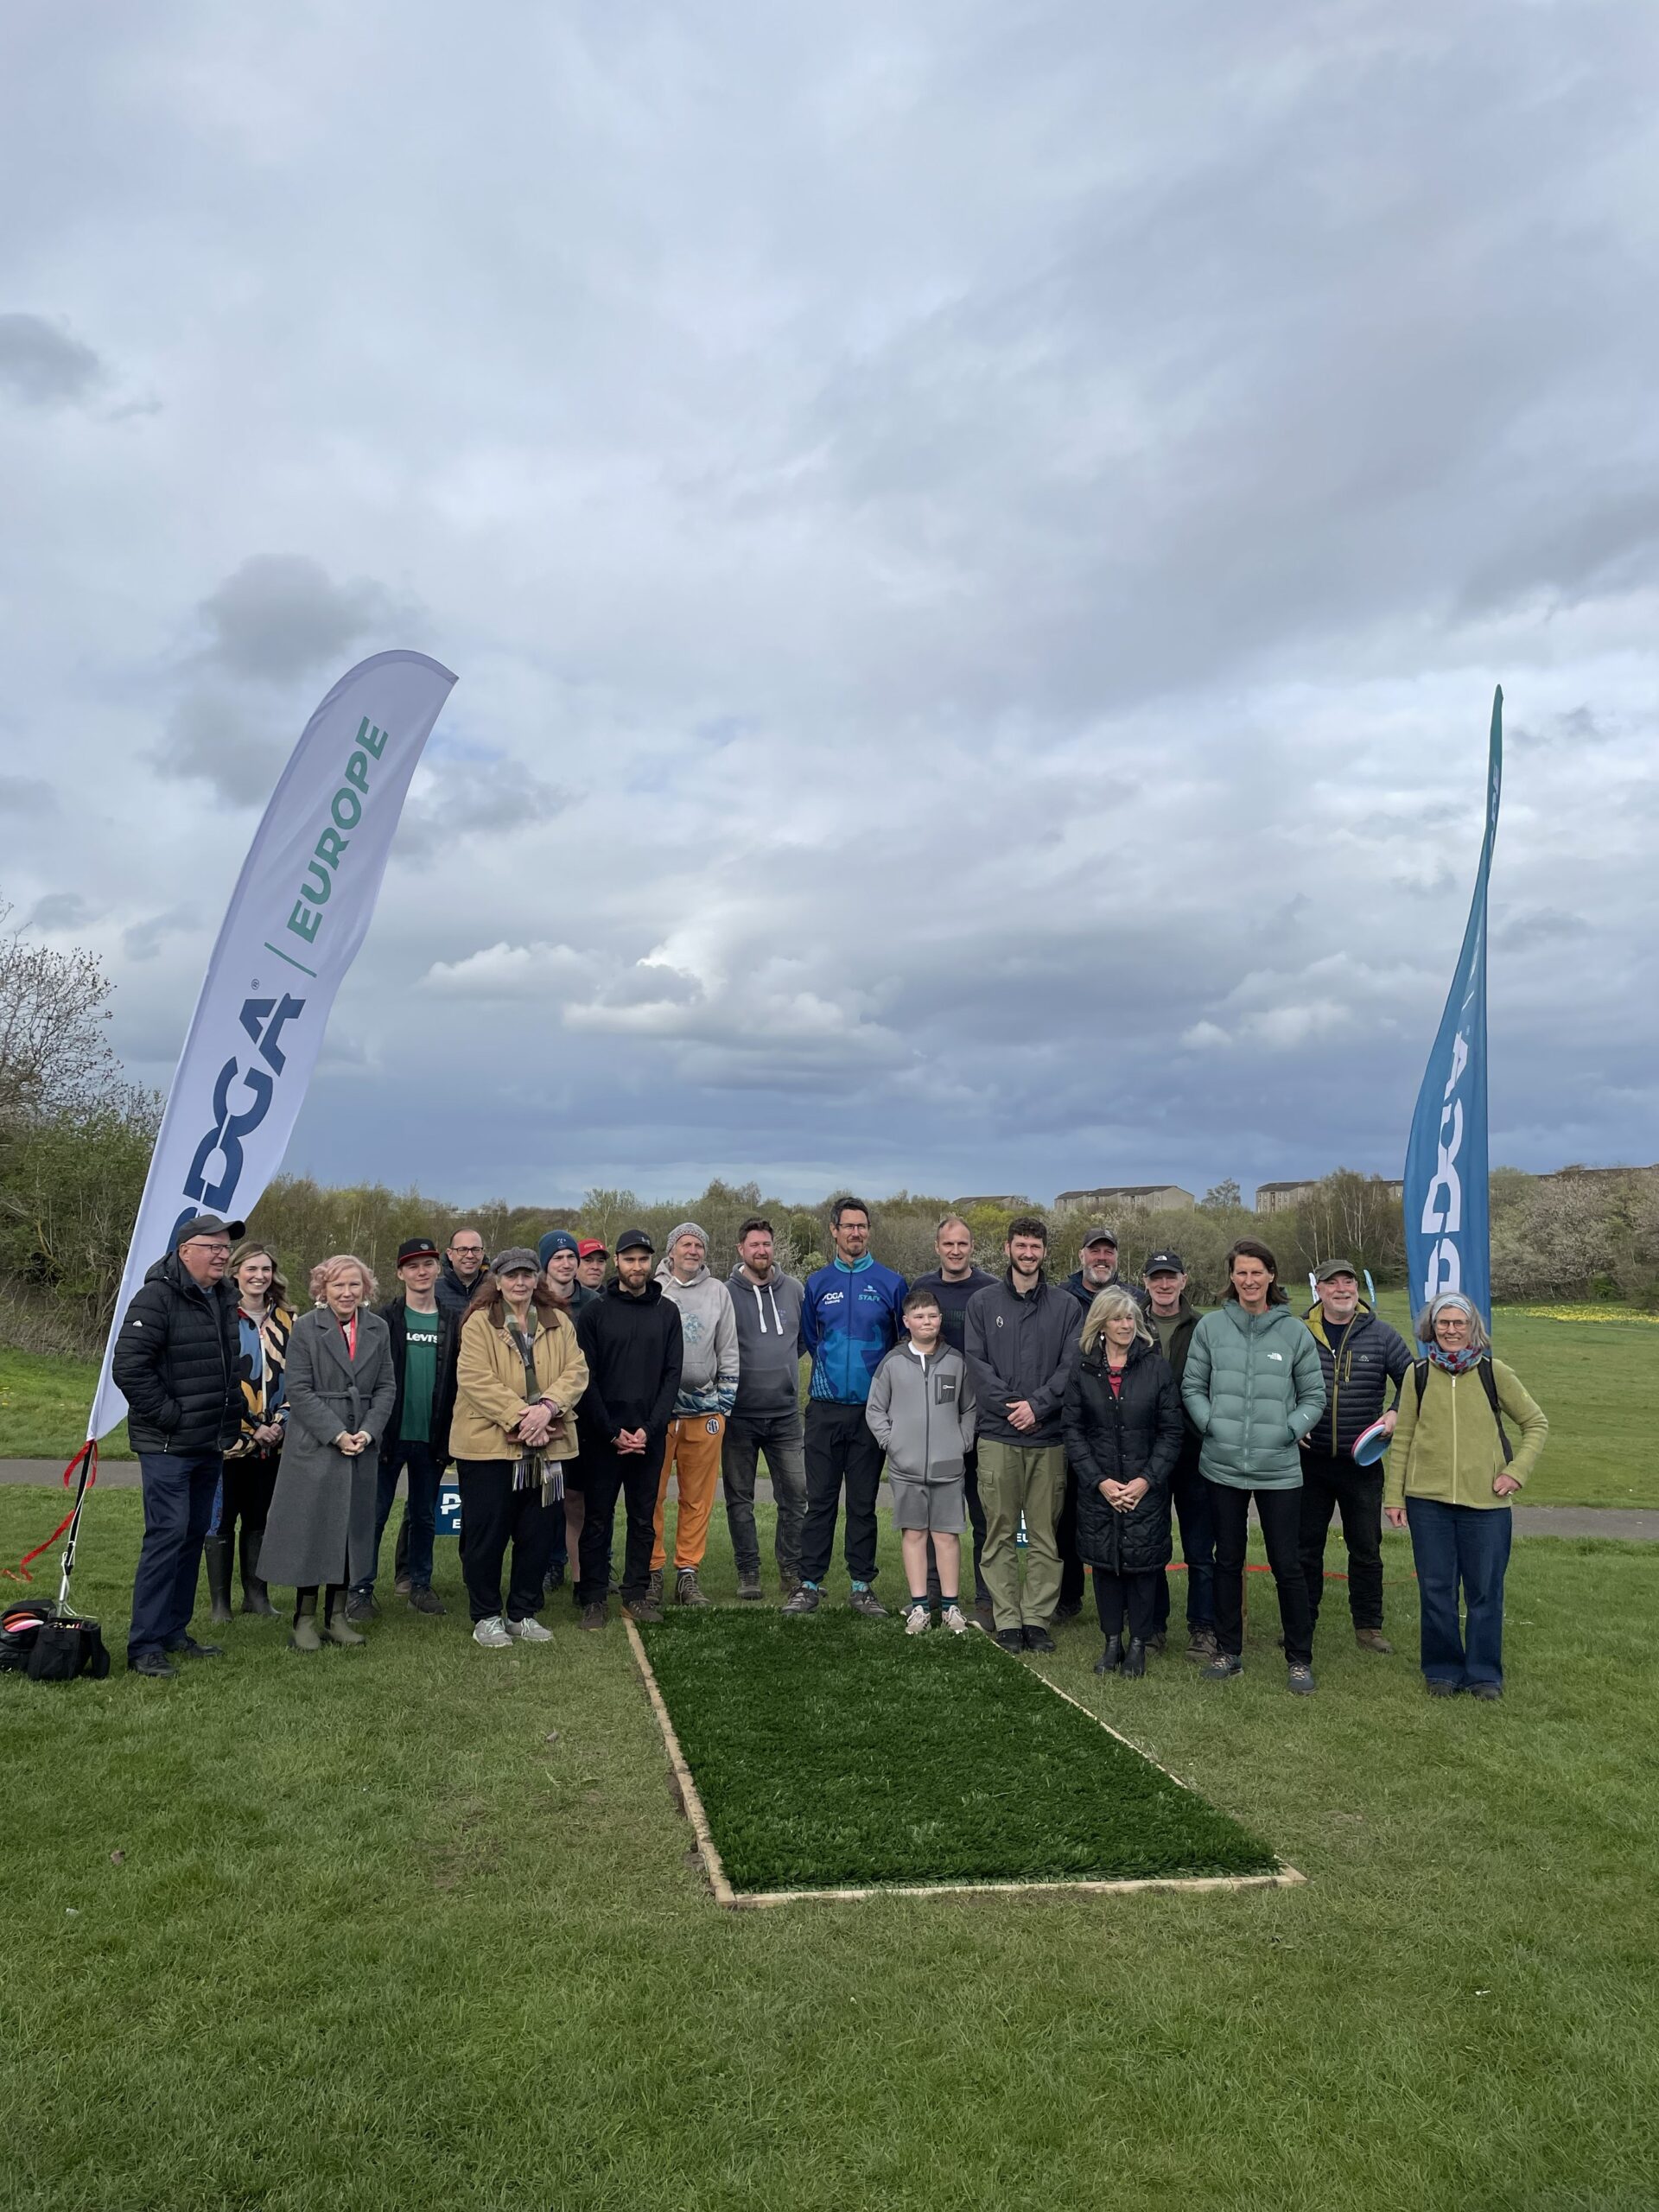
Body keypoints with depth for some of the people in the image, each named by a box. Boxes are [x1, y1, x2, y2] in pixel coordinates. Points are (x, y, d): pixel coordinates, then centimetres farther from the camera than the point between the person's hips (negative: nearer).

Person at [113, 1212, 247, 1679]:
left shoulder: (224, 1299, 11)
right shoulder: (158, 1297, -14)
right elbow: (128, 1367, -20)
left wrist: (231, 1423, 14)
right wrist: (168, 1415, -17)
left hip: (211, 1446, 8)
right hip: (168, 1445, -8)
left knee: (195, 1535, 12)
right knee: (168, 1534, -9)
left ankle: (174, 1631, 23)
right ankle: (144, 1645, -1)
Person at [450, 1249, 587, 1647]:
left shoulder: (558, 1322, 10)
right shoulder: (479, 1323, -2)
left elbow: (576, 1370, 1)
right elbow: (475, 1379, -13)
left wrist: (547, 1407, -16)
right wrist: (518, 1416, -20)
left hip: (545, 1446, 4)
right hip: (488, 1445, -4)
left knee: (538, 1533, 9)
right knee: (486, 1533, 3)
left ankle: (523, 1613, 24)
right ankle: (486, 1616, 19)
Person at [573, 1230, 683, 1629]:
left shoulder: (667, 1312, 6)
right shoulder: (595, 1312, 0)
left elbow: (672, 1374, 2)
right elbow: (586, 1379, -4)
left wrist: (649, 1428, -8)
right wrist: (612, 1431, -11)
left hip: (650, 1435, 2)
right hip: (602, 1436, -2)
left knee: (644, 1519, 9)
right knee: (598, 1518, 4)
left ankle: (637, 1593, 20)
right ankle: (592, 1598, 12)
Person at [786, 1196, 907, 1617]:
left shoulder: (890, 1283, 0)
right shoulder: (817, 1284, 6)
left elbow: (906, 1343, 7)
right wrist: (832, 1368, 11)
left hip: (872, 1408, -1)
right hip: (826, 1406, 1)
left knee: (863, 1503, 8)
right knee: (820, 1500, 4)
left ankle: (863, 1586, 17)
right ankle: (810, 1585, 11)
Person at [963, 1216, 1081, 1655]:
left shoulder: (1066, 1305, 8)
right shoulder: (983, 1302, 8)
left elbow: (1072, 1367, 0)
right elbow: (977, 1363, 1)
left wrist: (1038, 1405, -12)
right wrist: (1010, 1406, -10)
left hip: (1049, 1437, 1)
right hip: (997, 1436, 0)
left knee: (1046, 1534, 4)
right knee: (1000, 1533, 2)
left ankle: (1038, 1618, 12)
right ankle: (1007, 1620, 9)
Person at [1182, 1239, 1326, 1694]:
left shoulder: (1294, 1331, -1)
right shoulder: (1211, 1326, 0)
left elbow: (1314, 1395, 5)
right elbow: (1192, 1386, 6)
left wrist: (1290, 1430, -7)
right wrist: (1210, 1423, -7)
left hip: (1279, 1468, -1)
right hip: (1223, 1465, 1)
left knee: (1287, 1566, 3)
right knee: (1227, 1561, 13)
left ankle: (1299, 1659, 19)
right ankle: (1228, 1651, 27)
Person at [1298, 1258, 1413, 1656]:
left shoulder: (1382, 1336, -1)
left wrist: (1395, 1414, -9)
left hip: (1362, 1461, 0)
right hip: (1309, 1459, 0)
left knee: (1366, 1548, 9)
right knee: (1306, 1545, 10)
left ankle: (1368, 1625, 24)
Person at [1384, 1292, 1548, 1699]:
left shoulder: (1493, 1373, 0)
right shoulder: (1419, 1374, 2)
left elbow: (1536, 1423, 9)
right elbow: (1402, 1438, 6)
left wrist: (1517, 1470, -3)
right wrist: (1393, 1496, 3)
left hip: (1485, 1501, -1)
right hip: (1427, 1499, 1)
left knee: (1485, 1591, 6)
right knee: (1436, 1590, 7)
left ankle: (1484, 1674, 21)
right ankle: (1442, 1671, 21)